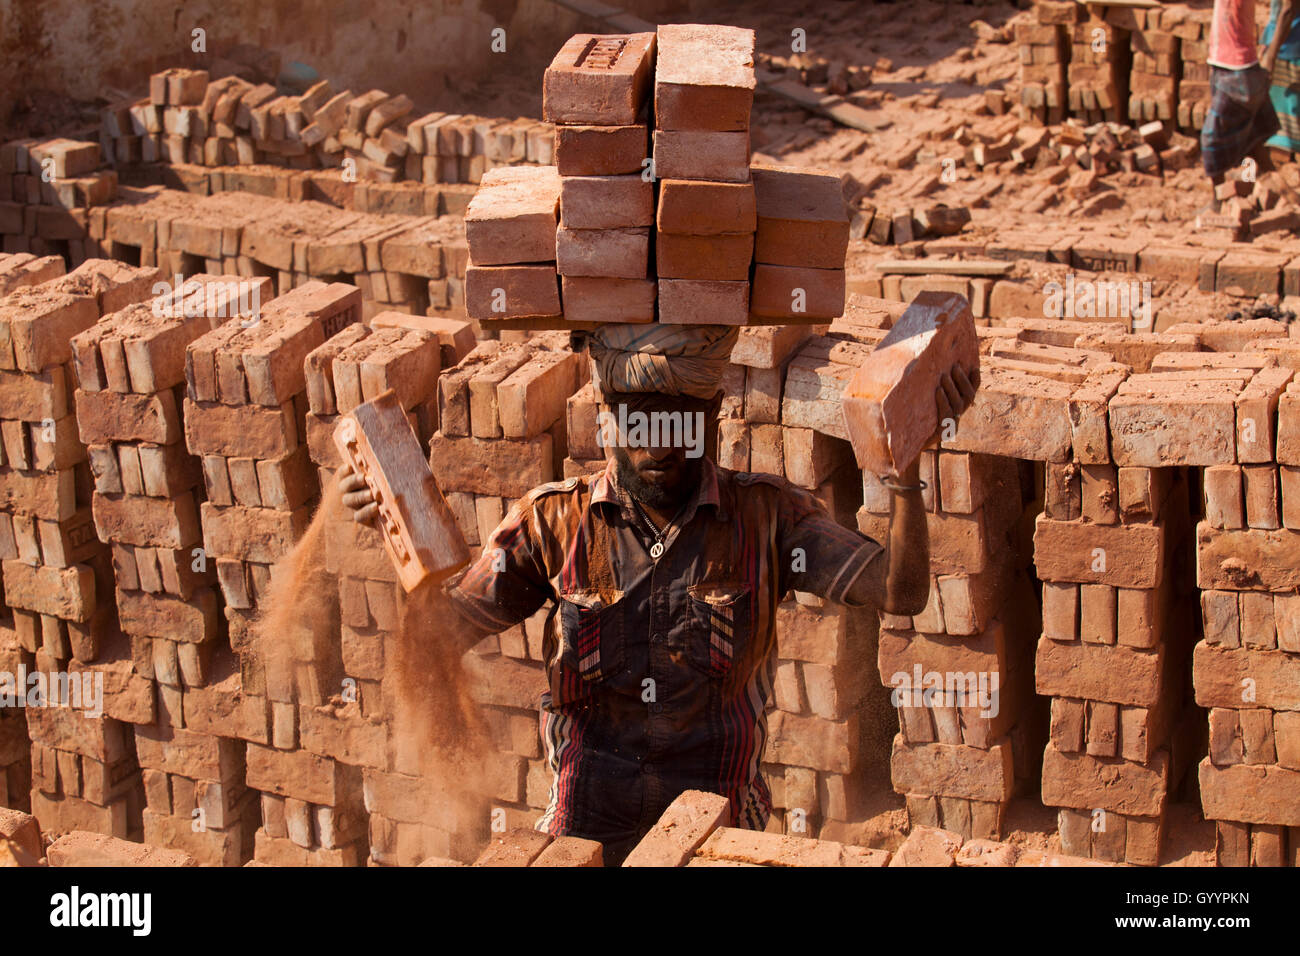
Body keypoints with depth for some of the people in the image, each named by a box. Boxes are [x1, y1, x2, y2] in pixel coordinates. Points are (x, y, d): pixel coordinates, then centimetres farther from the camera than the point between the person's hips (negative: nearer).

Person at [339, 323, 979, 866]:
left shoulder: (765, 518, -2)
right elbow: (442, 632, -2)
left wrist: (906, 460, -23)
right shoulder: (555, 523, 0)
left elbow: (901, 592, -11)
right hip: (586, 835, 0)